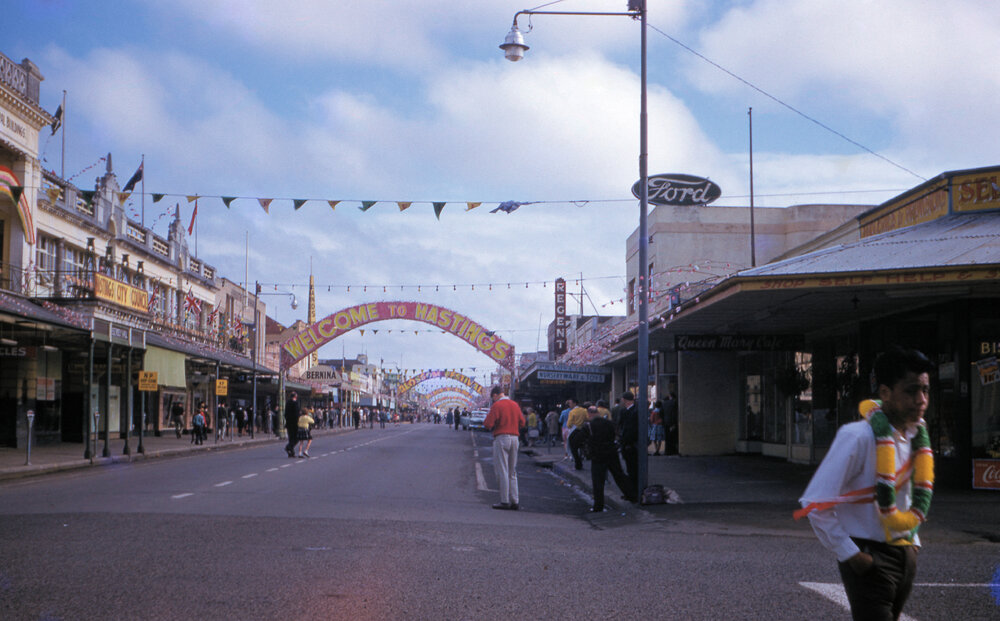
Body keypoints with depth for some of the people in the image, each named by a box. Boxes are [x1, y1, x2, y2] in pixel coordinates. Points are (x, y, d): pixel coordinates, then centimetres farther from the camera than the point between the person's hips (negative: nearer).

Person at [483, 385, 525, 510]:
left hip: (501, 438, -6)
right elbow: (522, 422, 15)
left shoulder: (497, 405, -10)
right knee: (512, 472, 12)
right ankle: (515, 501, 12)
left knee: (502, 471, -2)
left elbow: (488, 424, -13)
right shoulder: (515, 405, 10)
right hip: (514, 437, 6)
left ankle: (505, 501, -3)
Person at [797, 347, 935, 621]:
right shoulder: (858, 437, -20)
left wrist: (912, 540, 13)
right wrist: (850, 554, -18)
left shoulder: (915, 436, 5)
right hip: (869, 560, -7)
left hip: (904, 555, 8)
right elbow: (815, 502, -21)